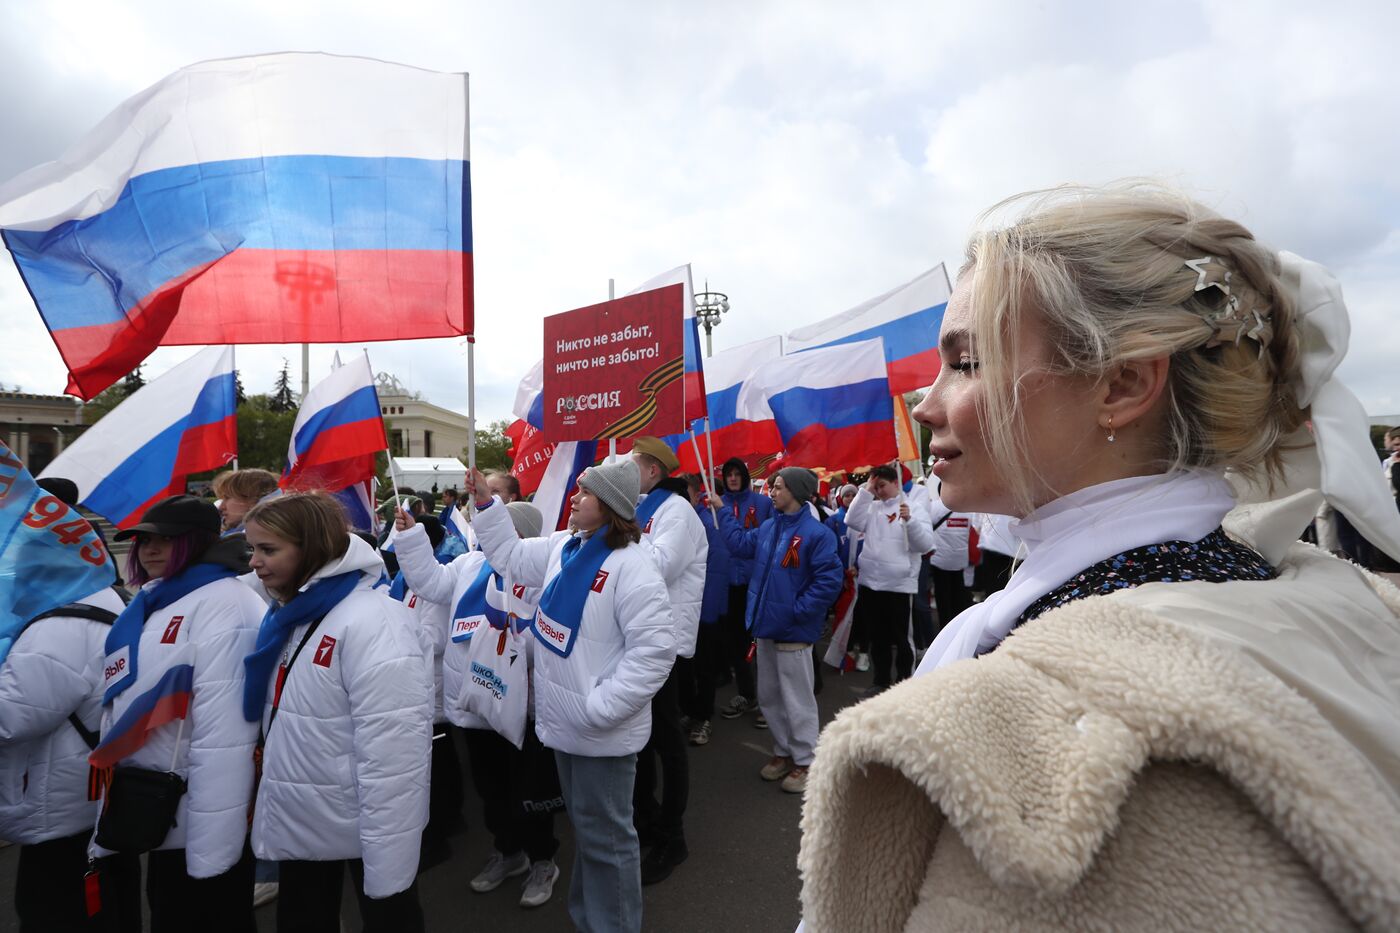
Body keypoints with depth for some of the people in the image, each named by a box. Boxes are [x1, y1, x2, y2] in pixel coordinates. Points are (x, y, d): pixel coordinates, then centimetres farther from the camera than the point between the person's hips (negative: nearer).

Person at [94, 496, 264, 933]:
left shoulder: (224, 603, -20)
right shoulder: (149, 605, 9)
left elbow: (223, 731, -25)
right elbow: (122, 708, 18)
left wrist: (211, 845, -25)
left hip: (201, 822, -8)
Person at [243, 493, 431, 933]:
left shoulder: (371, 621, -26)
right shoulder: (286, 617, 2)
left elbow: (392, 754, -28)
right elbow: (273, 718, 14)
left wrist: (387, 868, -25)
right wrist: (270, 824, 13)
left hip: (363, 831, -7)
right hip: (297, 825, 8)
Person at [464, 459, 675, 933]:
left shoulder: (631, 566, -26)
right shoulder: (564, 546, 1)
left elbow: (655, 650, -28)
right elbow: (512, 556, 17)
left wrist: (601, 708, -27)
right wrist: (486, 505, 8)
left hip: (603, 732, -9)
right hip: (565, 721, 9)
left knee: (604, 836, 10)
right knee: (583, 825, 27)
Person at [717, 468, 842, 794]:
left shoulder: (816, 532, -17)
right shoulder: (768, 527, 6)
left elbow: (829, 580, -21)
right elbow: (740, 544, 17)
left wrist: (798, 610, -21)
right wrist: (723, 511, 15)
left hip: (793, 630, -8)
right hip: (766, 626, 8)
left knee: (797, 699, 7)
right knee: (769, 697, 19)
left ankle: (804, 761, 24)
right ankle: (783, 752, 36)